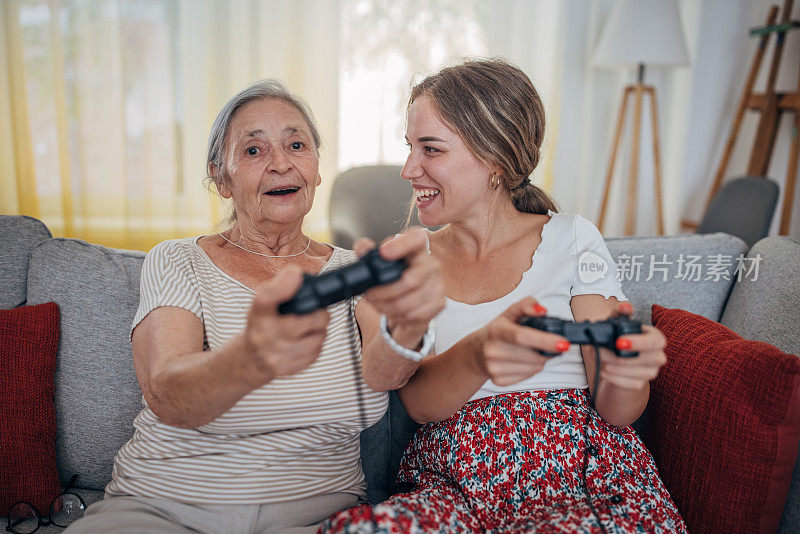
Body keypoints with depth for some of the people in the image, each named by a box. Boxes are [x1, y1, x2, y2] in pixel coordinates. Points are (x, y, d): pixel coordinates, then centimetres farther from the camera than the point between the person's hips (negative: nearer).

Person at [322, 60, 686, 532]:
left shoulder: (571, 239, 3)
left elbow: (617, 412, 0)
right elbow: (419, 403, -5)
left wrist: (623, 372, -26)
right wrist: (479, 356, -28)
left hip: (580, 476, -1)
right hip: (452, 484, 2)